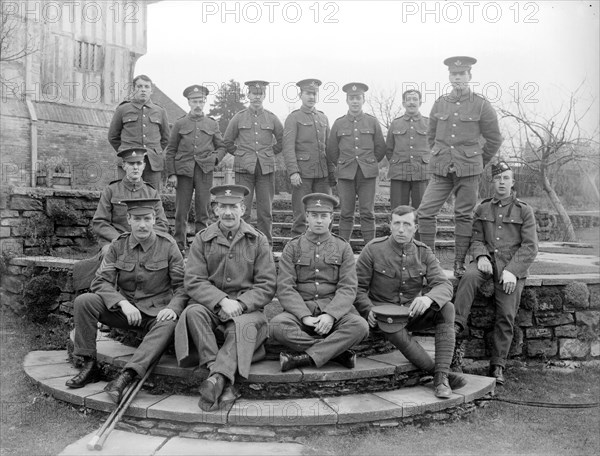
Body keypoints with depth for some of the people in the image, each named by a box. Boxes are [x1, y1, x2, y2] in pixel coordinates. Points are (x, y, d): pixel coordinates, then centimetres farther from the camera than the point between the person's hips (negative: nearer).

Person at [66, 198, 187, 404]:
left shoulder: (168, 245, -5)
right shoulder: (118, 245, 1)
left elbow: (182, 285, -5)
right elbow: (101, 281, -5)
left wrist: (173, 307, -26)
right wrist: (123, 303, -23)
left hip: (156, 313, -2)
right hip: (124, 309, 3)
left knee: (169, 325, -36)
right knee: (83, 301, -19)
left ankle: (125, 376, -43)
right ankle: (90, 366, -11)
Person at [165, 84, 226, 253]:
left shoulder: (212, 124, 12)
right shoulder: (180, 124, 8)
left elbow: (222, 146, 17)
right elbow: (171, 151, 6)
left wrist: (215, 158, -3)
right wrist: (171, 174, -2)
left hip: (204, 171, 1)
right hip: (183, 171, -1)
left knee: (203, 210, 2)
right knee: (181, 209, 1)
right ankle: (180, 244, 10)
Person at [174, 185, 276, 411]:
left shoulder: (258, 241, 6)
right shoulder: (202, 239, 7)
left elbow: (267, 286, 1)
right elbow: (193, 282, -2)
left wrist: (240, 303, -15)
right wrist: (222, 301, -18)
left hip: (247, 307, -1)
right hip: (210, 305, 1)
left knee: (243, 327, -34)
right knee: (193, 312, -31)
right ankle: (225, 384, -36)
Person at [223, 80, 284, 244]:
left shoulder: (272, 118, 8)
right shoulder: (239, 117, 5)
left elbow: (282, 141, 19)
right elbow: (227, 141, 14)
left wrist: (270, 153, 12)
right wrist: (240, 155, 9)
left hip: (266, 168, 1)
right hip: (244, 169, -1)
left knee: (266, 210, 3)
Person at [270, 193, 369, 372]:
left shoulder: (343, 248, 8)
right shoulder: (292, 247, 7)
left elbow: (347, 288, -2)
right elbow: (285, 288, -3)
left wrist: (330, 315, -20)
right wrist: (305, 316, -18)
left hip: (334, 309, 0)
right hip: (300, 310, 0)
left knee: (360, 326, -29)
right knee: (277, 325, -31)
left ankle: (306, 357, -23)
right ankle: (337, 351, -20)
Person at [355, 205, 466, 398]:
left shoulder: (424, 253, 2)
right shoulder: (373, 249, -5)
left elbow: (444, 285, -10)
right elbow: (358, 287, 0)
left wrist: (428, 298, -34)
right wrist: (368, 310, -20)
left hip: (415, 312, 3)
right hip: (384, 313, -3)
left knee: (447, 308, -26)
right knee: (395, 331, -37)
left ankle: (441, 375, -31)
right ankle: (442, 373, -27)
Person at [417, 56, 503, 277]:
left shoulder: (481, 105, 0)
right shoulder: (440, 103, 9)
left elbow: (494, 139, 8)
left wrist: (477, 162, 11)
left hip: (468, 170, -2)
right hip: (440, 170, 3)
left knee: (464, 216, 2)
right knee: (425, 212, -5)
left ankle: (460, 263, 13)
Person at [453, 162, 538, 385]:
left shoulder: (524, 210, 6)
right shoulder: (482, 209, 14)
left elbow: (530, 247, 0)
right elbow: (476, 239, 12)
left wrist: (512, 271, -14)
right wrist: (481, 256, -12)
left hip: (512, 266, -2)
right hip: (487, 260, 2)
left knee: (506, 315, -11)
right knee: (469, 277, -33)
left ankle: (497, 365, -1)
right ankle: (456, 324, -36)